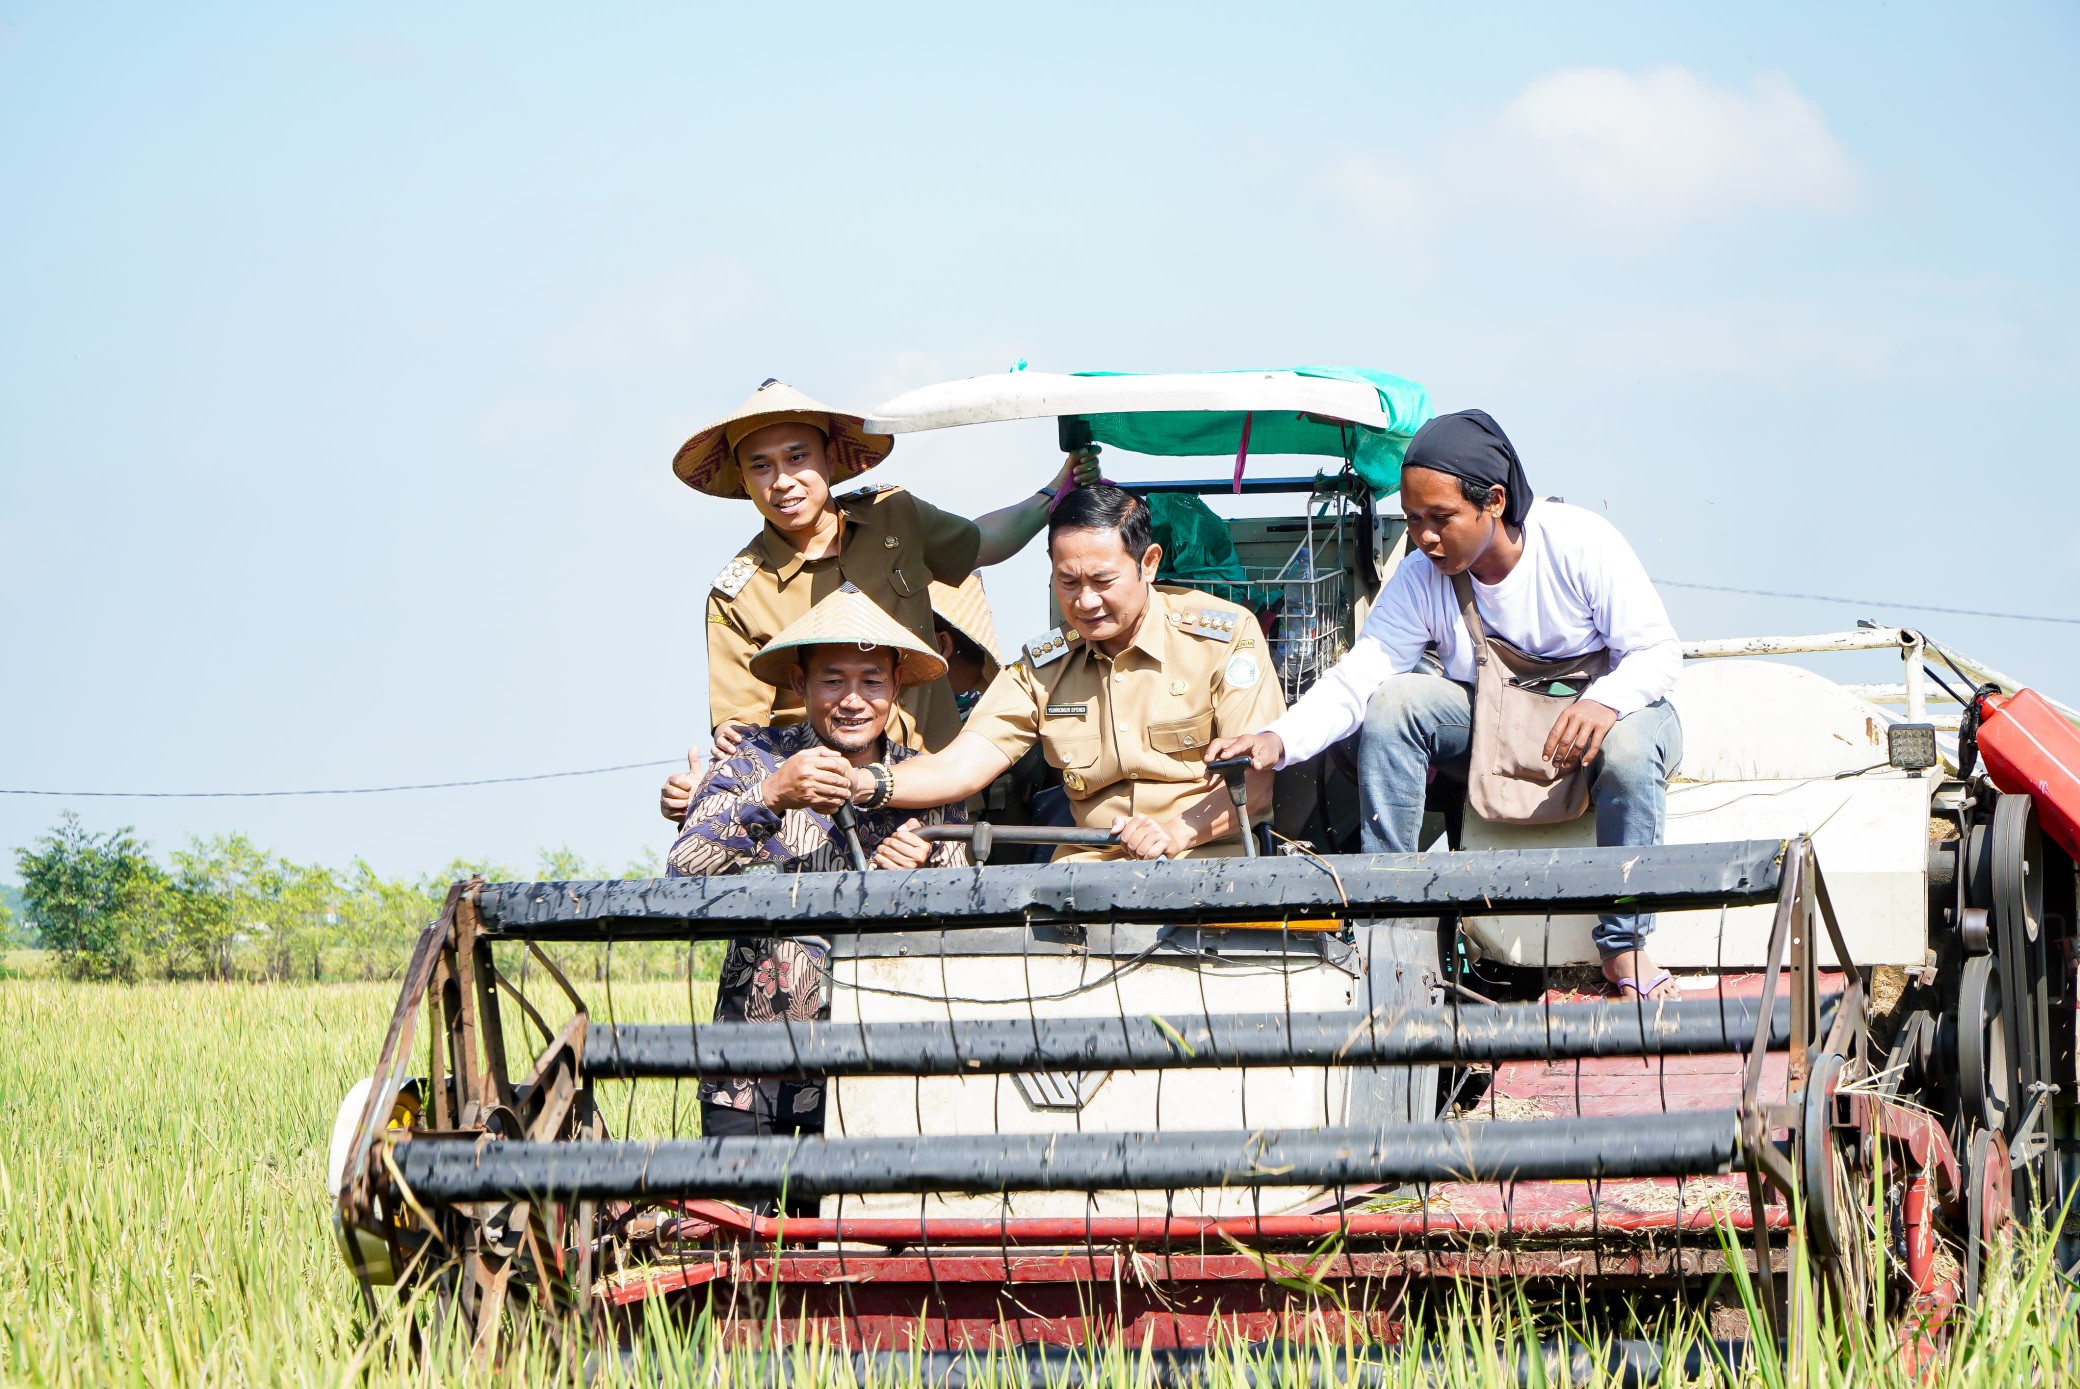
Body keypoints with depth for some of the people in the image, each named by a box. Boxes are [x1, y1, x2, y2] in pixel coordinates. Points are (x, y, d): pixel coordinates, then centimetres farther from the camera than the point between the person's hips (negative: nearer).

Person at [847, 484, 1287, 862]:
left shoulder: (1226, 636, -1)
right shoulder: (1044, 663, 10)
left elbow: (1257, 779, -7)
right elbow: (961, 766, 0)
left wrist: (1178, 832, -25)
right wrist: (866, 785, -20)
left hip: (1209, 865, -3)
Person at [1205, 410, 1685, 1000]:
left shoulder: (1581, 543, -19)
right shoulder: (1420, 580, -10)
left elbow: (1658, 652, -18)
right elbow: (1355, 680, -17)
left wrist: (1604, 703, -41)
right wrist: (1278, 739, -36)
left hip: (1597, 720, -3)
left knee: (1629, 744, -39)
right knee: (1395, 701, -23)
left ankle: (1624, 947, -23)